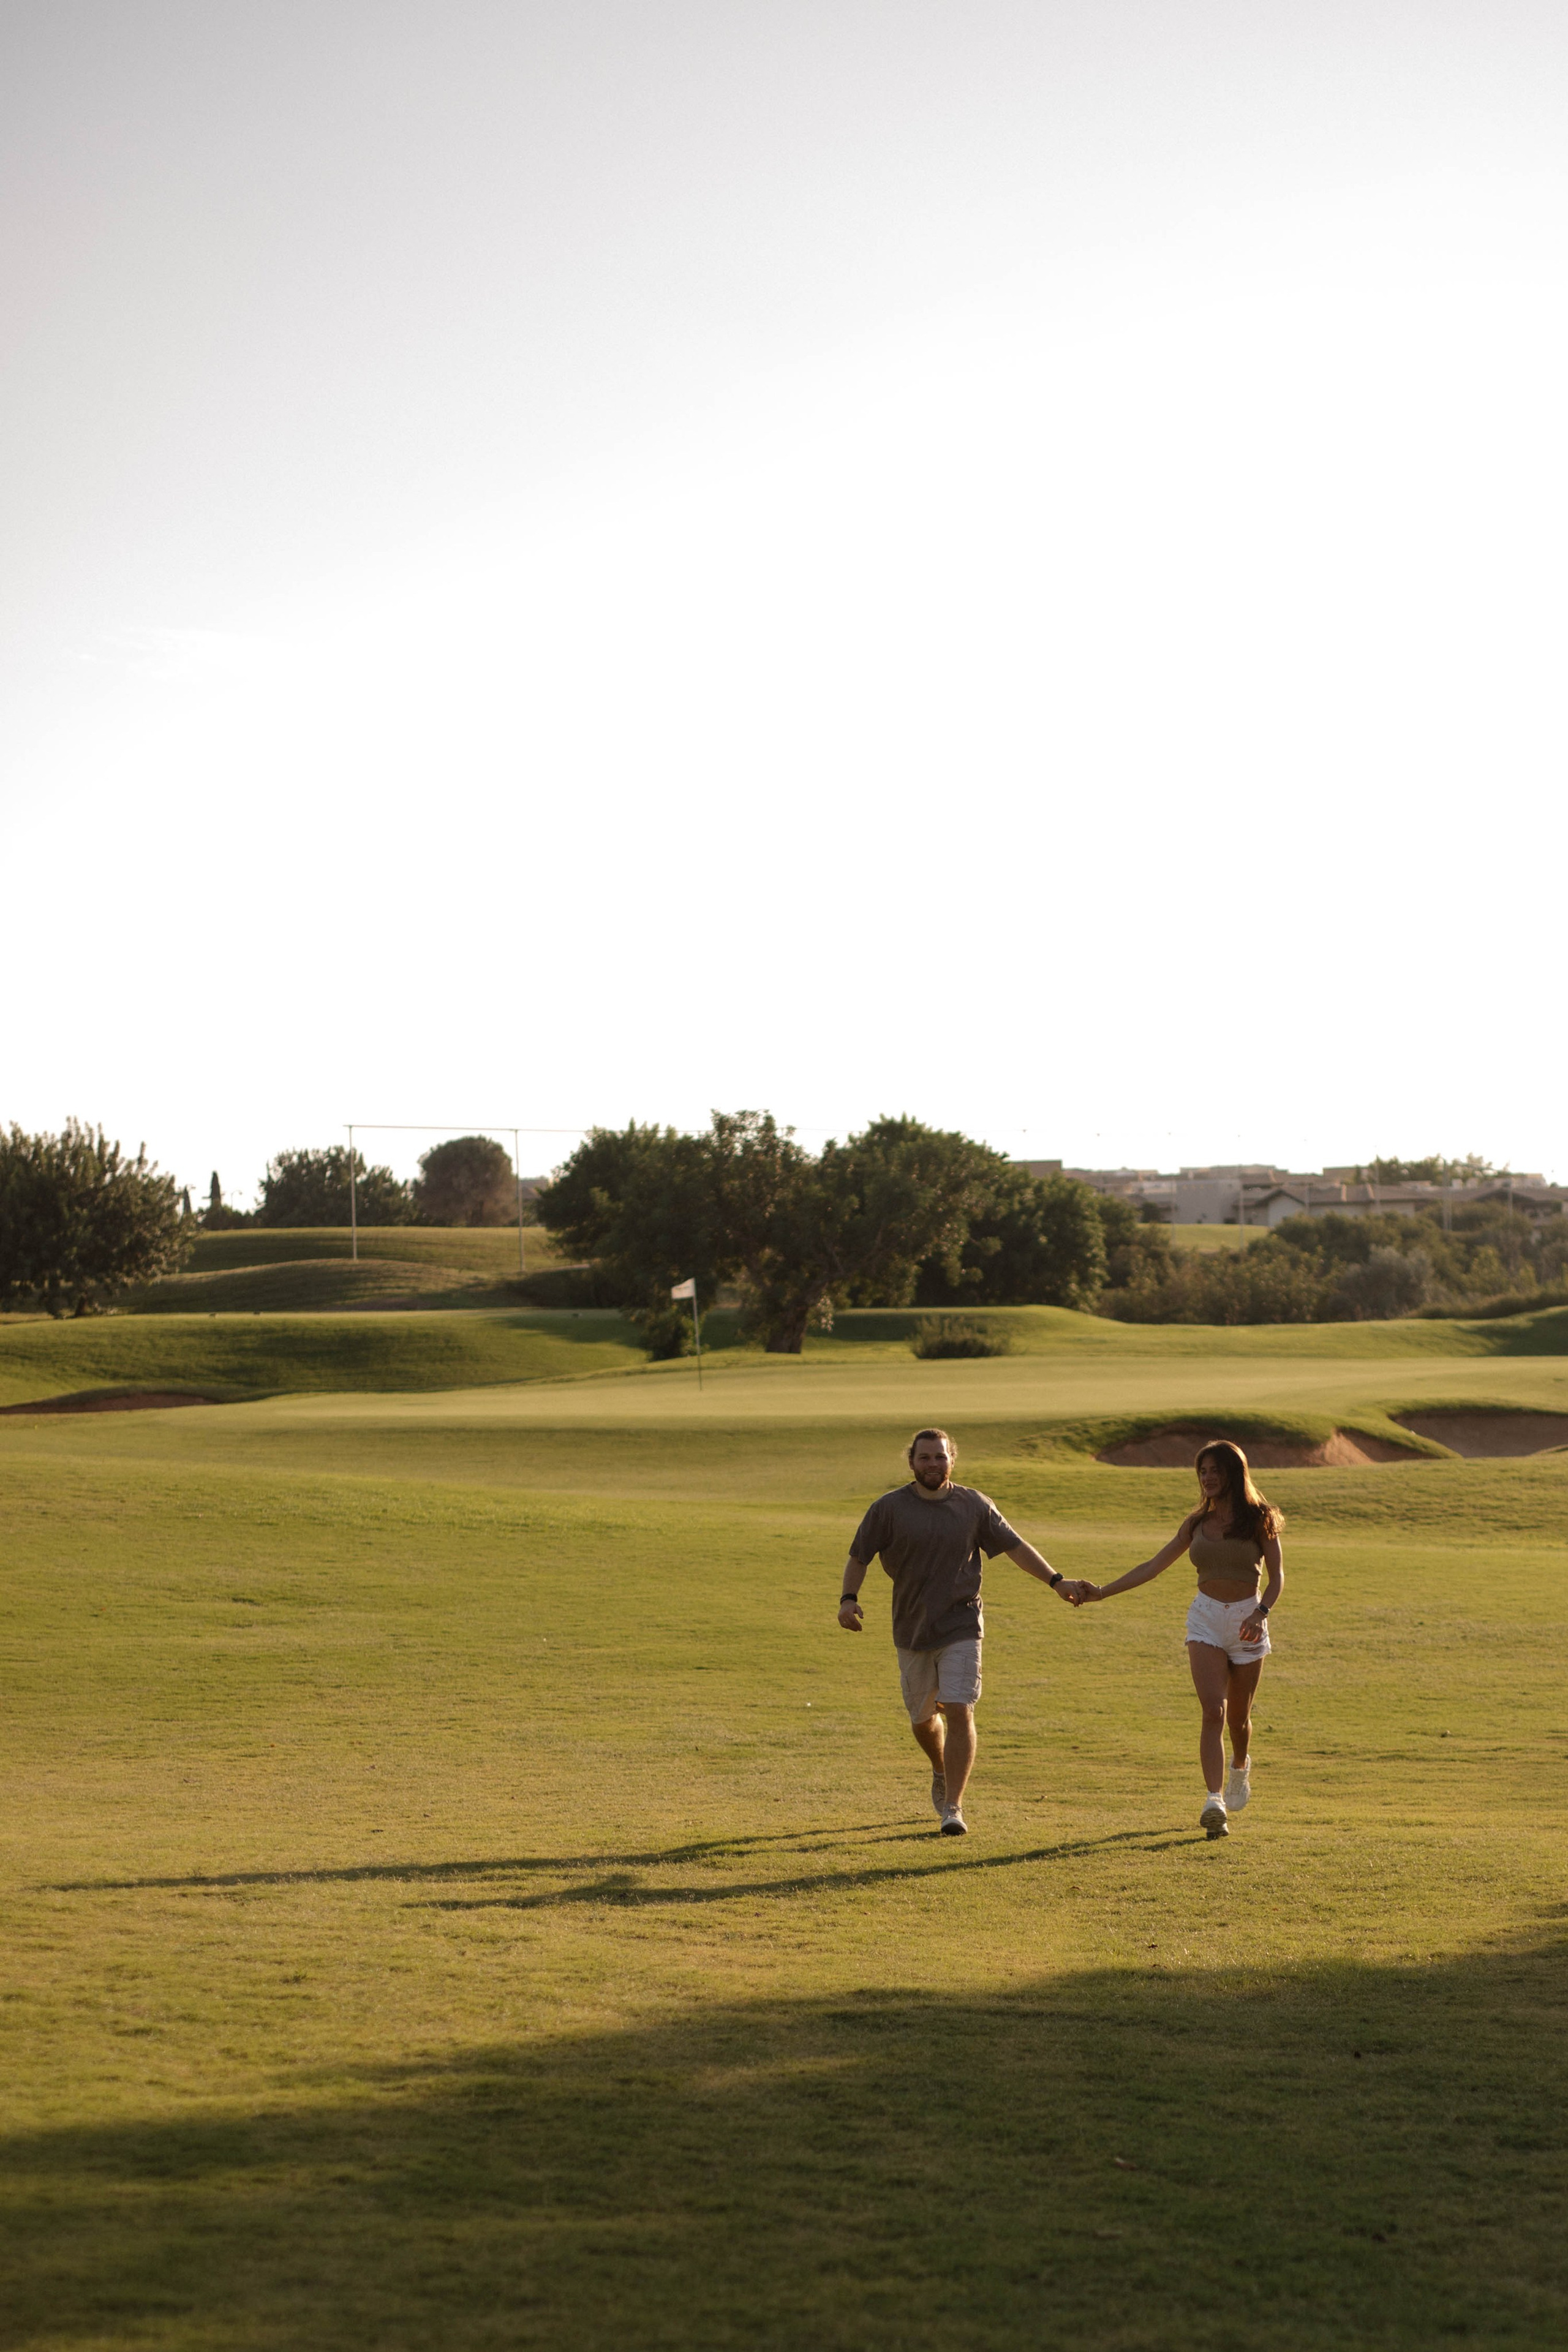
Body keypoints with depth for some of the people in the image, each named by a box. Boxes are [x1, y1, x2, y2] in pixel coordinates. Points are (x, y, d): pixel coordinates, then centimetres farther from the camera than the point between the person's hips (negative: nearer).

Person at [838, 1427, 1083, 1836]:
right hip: (912, 1630, 1)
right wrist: (849, 1598, -14)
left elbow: (1016, 1547, 7)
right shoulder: (889, 1508, -3)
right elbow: (859, 1557, 2)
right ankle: (942, 1772, 46)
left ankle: (952, 1807, -11)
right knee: (922, 1718, 13)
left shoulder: (975, 1506, 0)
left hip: (961, 1628, -1)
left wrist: (1056, 1581, -1)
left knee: (959, 1712, -15)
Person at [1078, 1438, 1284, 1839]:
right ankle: (1214, 1804, -24)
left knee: (1238, 1715, 10)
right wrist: (1104, 1591, 3)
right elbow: (1154, 1566, 10)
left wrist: (1260, 1614, -22)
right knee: (1213, 1711, -15)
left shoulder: (1258, 1519, -1)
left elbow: (1277, 1575, -4)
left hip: (1246, 1621, -1)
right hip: (1206, 1620, 1)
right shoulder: (1197, 1523, 8)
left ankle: (1241, 1767, 44)